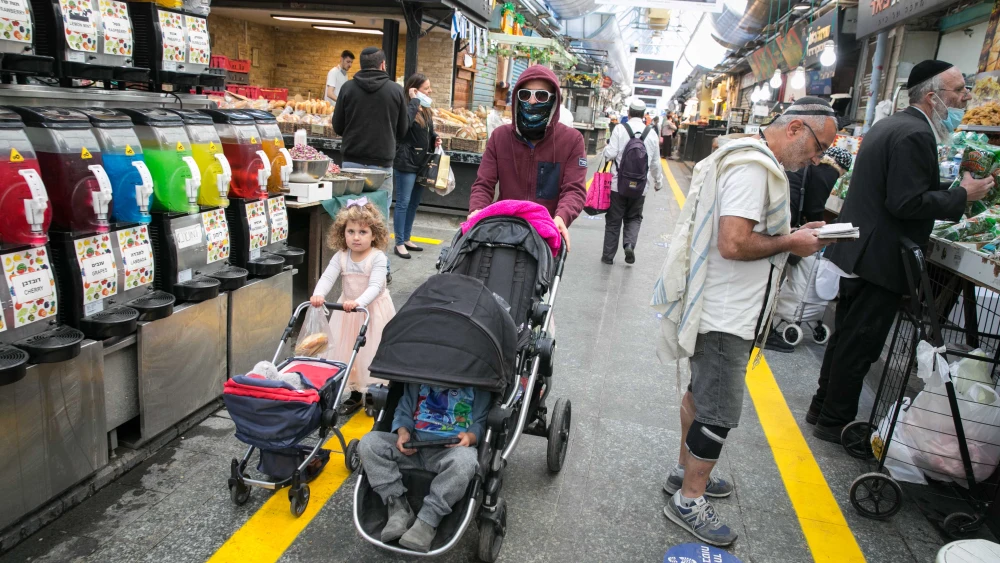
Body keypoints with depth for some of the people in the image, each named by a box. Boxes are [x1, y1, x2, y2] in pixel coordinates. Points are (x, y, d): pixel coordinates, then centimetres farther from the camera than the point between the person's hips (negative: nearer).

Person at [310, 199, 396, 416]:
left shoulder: (378, 258, -18)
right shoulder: (340, 257, -5)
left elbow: (375, 286, -28)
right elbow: (327, 277, -17)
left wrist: (359, 302, -46)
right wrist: (319, 294, -38)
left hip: (374, 310, -4)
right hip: (348, 310, 5)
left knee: (372, 353, 2)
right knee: (348, 351, 11)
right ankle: (356, 393, 26)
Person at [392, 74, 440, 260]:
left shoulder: (426, 110, 14)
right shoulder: (406, 107, -11)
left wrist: (435, 139, 4)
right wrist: (414, 101, -23)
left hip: (422, 163, 8)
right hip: (406, 162, -8)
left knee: (414, 203, 14)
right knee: (403, 203, -3)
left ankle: (406, 239, 25)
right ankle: (399, 243, 4)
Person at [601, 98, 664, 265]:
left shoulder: (620, 129, -8)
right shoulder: (652, 133, 1)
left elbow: (611, 154, -13)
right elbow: (655, 162, 6)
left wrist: (607, 147, 9)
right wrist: (658, 182, 20)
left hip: (618, 183, -2)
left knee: (613, 220, 9)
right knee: (634, 218, 18)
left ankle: (608, 255, 15)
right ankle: (629, 244, -7)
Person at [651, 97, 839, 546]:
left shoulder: (751, 160, 13)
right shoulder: (753, 168, -20)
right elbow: (734, 244, -30)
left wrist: (792, 236, 7)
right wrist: (790, 244, -15)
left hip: (720, 308, 11)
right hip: (726, 317, -11)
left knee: (702, 392, 22)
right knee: (718, 414, 0)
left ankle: (685, 472, 39)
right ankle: (689, 501, 16)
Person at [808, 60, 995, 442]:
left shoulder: (888, 126, 15)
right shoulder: (916, 135, -18)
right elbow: (907, 203, -24)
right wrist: (962, 195, -11)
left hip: (857, 252, 10)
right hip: (881, 258, -10)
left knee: (847, 336, 18)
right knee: (860, 344, 0)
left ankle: (823, 407, 29)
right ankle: (835, 421, 11)